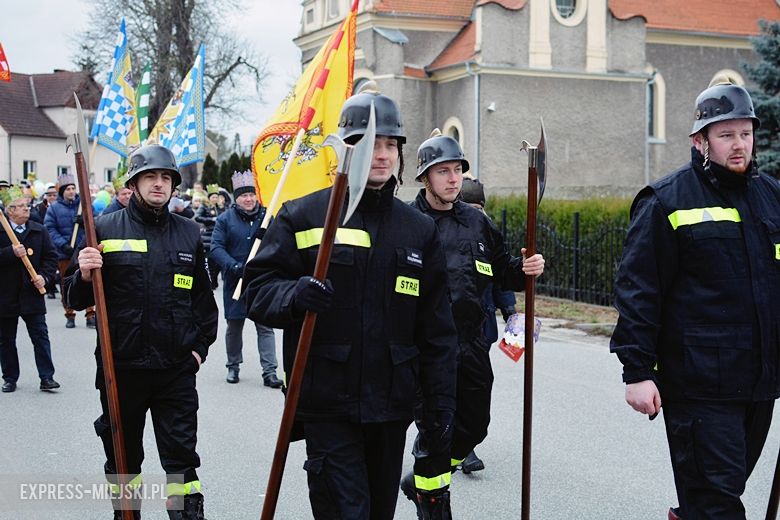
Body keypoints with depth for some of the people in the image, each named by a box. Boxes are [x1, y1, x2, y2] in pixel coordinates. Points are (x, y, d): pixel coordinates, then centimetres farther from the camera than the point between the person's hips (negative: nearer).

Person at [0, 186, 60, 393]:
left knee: (40, 336, -1)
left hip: (32, 293, 1)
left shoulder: (38, 230, 4)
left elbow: (51, 257, 6)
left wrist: (44, 276, -9)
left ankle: (46, 377, 2)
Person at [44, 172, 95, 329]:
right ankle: (69, 315, 18)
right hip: (64, 253, 0)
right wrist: (63, 245, -17)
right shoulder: (54, 208, -1)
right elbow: (50, 229, -6)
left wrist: (85, 222, -18)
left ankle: (90, 314, 6)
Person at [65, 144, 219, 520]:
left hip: (177, 367, 1)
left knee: (181, 453, 3)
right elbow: (77, 301, 2)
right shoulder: (105, 229, 0)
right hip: (121, 365, 0)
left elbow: (203, 296, 15)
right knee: (122, 453, 14)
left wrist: (201, 344, 7)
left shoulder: (189, 233, 7)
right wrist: (84, 276, -19)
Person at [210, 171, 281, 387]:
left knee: (265, 326, -2)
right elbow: (216, 248, -8)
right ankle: (233, 366, 28)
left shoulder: (266, 217, 3)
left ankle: (269, 371, -2)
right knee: (234, 326, 12)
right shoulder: (226, 219, -1)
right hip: (235, 282, 0)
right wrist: (234, 267, -22)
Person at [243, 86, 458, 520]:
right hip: (328, 405, -4)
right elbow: (258, 286, -2)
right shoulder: (304, 216, 0)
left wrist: (440, 411, 5)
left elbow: (437, 333, 9)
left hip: (392, 405, 4)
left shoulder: (420, 231, 10)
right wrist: (293, 295, -25)